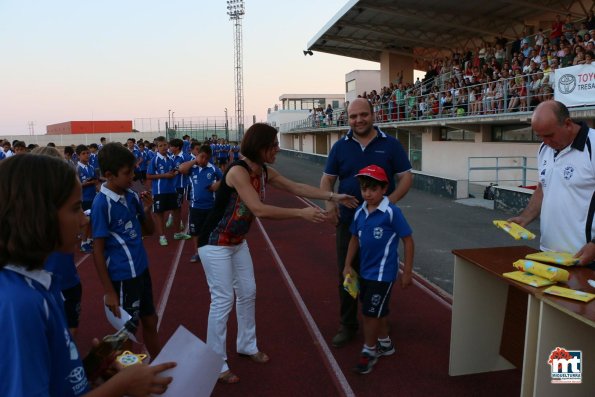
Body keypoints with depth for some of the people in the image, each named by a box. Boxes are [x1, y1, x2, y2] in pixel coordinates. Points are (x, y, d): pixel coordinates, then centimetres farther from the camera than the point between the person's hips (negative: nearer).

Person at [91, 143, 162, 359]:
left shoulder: (132, 196, -1)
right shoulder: (102, 203, -18)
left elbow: (149, 231, 10)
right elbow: (98, 251, -15)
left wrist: (147, 210, -10)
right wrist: (109, 291, -14)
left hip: (141, 270, 7)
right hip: (122, 276, -7)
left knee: (150, 321, 21)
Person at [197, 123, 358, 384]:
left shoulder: (265, 172, -1)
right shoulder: (238, 171, -28)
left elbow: (296, 188, 6)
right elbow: (259, 210, -35)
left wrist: (333, 196, 1)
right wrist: (301, 213, -34)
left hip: (238, 242, 9)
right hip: (215, 243, -9)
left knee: (248, 293, 15)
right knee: (223, 299, -5)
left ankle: (247, 345, 34)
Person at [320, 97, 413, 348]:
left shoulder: (390, 145, -2)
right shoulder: (340, 147, 3)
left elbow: (406, 177, -4)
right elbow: (327, 179, 7)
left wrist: (390, 201, -20)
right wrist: (329, 202, -12)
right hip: (348, 222, 2)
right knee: (347, 275, 9)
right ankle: (347, 325, 25)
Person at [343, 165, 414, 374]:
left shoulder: (392, 212, -18)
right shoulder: (359, 213, -1)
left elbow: (408, 240, -12)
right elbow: (355, 239, 12)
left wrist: (407, 272, -10)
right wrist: (348, 265, 12)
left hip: (383, 272, -6)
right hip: (364, 271, 6)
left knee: (370, 312, 1)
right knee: (377, 311, 21)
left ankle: (369, 351, 22)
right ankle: (385, 344, 42)